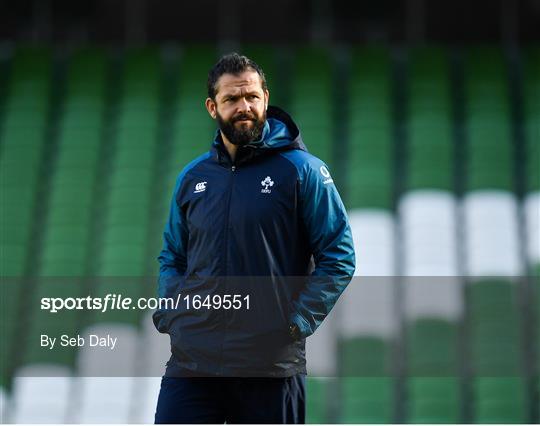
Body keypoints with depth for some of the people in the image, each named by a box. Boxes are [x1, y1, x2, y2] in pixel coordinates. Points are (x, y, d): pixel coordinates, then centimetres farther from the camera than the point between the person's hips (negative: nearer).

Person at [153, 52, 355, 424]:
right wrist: (168, 314, 5)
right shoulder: (192, 178, 11)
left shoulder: (303, 171, -2)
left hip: (272, 365, -3)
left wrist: (296, 322, -12)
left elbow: (339, 258, -4)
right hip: (191, 360, 3)